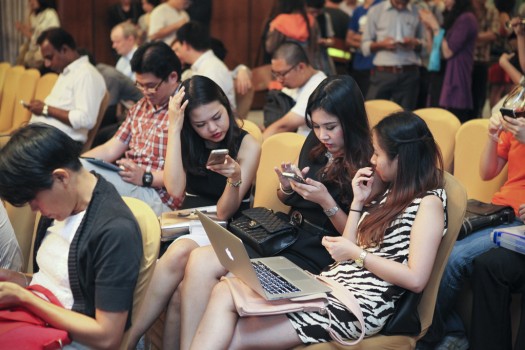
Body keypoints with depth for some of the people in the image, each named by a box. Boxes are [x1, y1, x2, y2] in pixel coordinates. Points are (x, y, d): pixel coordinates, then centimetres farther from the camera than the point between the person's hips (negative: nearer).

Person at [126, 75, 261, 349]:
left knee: (179, 253, -35)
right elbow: (176, 190, -14)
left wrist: (235, 178, -31)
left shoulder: (247, 146, -5)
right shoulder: (187, 141, 6)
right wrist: (174, 128, -13)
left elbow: (224, 213, -10)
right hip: (189, 222, 3)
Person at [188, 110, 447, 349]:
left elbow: (416, 279, -16)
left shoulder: (429, 202, -4)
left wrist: (356, 254, -11)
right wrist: (358, 201, 10)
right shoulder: (392, 194, 20)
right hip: (331, 283, 8)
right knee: (224, 293, -13)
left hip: (359, 306, -8)